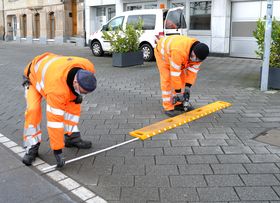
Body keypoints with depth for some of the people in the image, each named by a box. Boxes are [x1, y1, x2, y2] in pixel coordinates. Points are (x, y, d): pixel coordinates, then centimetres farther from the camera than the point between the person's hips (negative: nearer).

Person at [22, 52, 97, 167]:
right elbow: (55, 119, -42)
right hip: (33, 76, -5)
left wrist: (77, 94, -13)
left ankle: (72, 137, 8)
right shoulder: (56, 88, -47)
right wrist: (57, 150, -38)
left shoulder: (88, 67, -32)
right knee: (33, 110, -23)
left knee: (74, 103, -6)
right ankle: (32, 147, -9)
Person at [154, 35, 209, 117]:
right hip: (162, 52, -7)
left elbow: (193, 70, -14)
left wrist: (188, 86, -19)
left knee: (182, 77, 3)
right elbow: (175, 74, -39)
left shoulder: (198, 52, -23)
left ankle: (178, 104, 11)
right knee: (167, 79, -13)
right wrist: (178, 92, -32)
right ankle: (168, 108, -10)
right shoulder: (179, 51, -45)